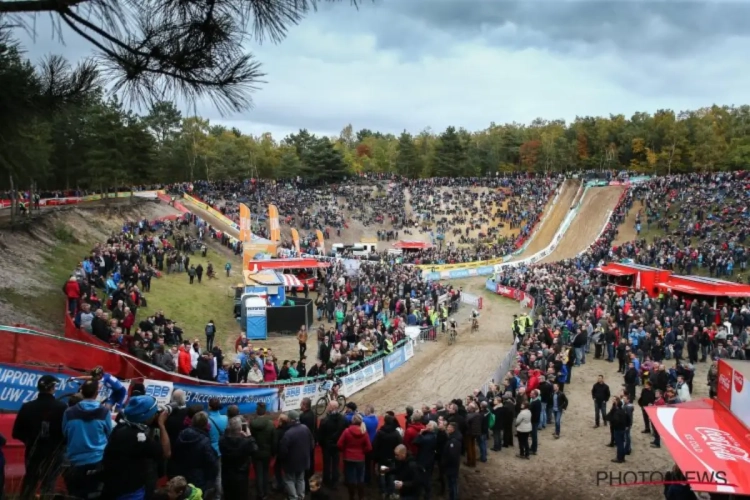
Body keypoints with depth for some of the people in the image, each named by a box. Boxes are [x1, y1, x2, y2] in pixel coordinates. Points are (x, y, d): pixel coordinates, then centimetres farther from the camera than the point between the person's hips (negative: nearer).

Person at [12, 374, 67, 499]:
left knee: (28, 486, 17)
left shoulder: (27, 407, -4)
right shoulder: (62, 407, -13)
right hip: (53, 455, -3)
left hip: (33, 453, 3)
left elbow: (16, 433, 0)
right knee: (48, 487, 5)